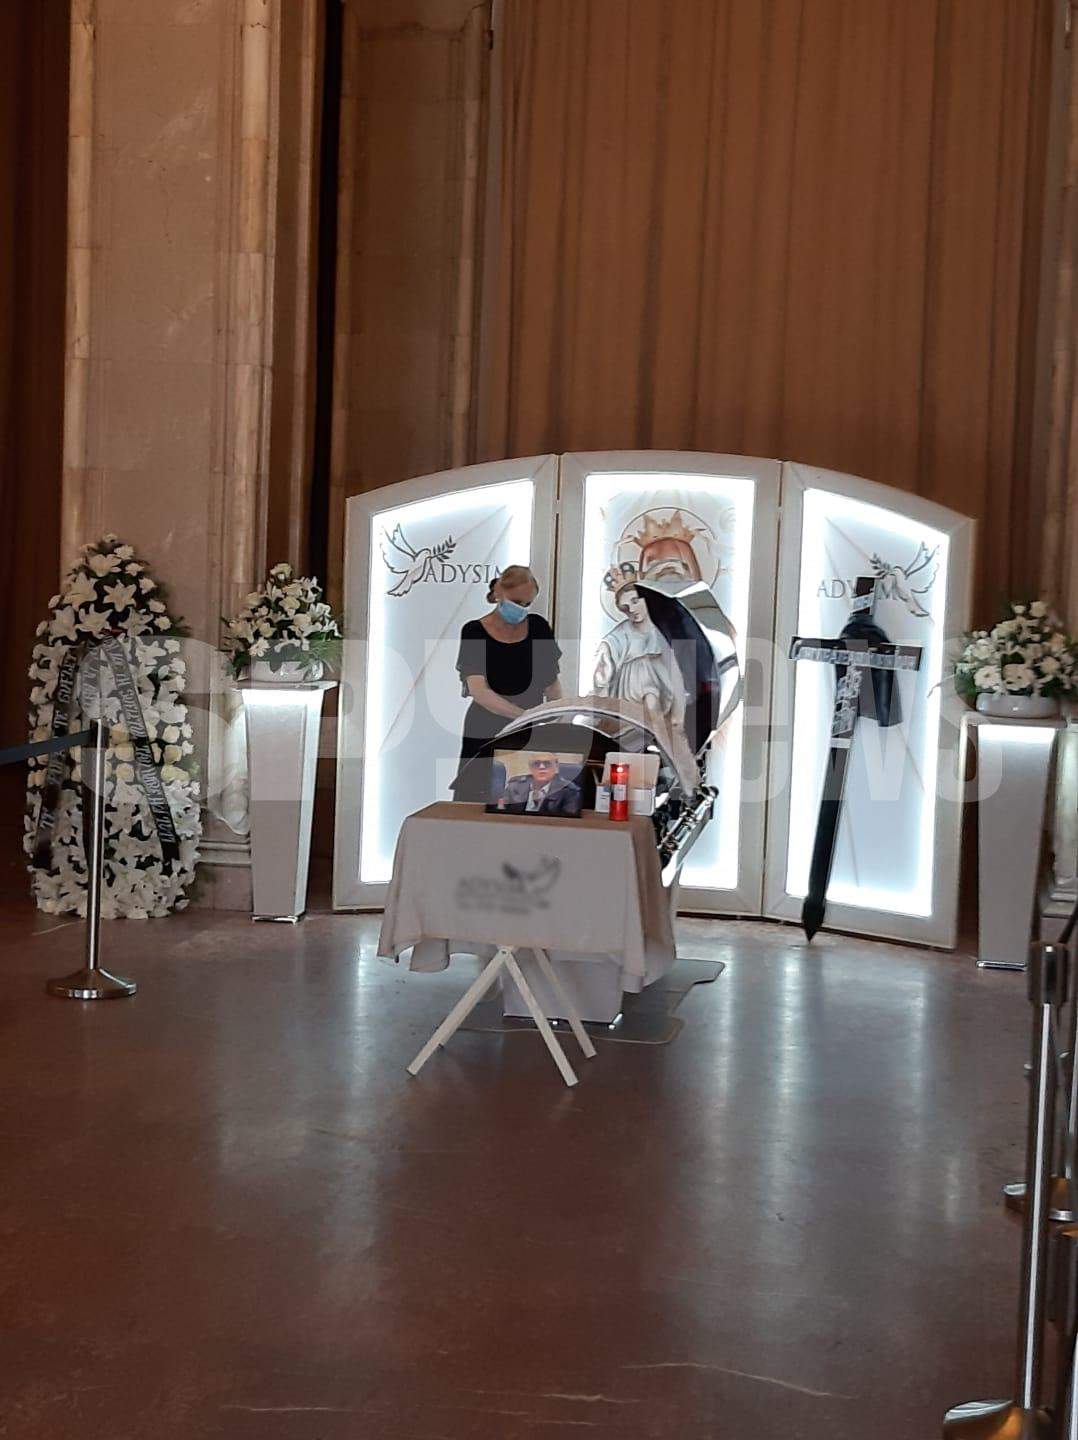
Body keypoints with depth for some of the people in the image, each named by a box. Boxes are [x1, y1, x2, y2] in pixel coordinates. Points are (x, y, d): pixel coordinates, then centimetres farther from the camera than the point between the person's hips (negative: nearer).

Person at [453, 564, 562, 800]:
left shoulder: (538, 627, 4)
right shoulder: (475, 632, -7)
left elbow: (552, 685, 11)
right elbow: (478, 690, -19)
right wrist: (524, 715, -31)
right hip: (484, 739, -2)